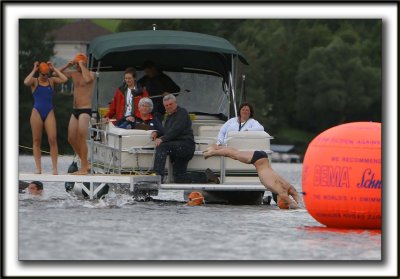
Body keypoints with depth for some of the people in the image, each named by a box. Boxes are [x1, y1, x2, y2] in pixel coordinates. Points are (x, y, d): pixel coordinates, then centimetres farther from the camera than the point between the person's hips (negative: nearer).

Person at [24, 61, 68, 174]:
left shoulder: (52, 80, 7)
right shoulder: (34, 81, 1)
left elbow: (64, 79, -8)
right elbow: (26, 82, -21)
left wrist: (54, 69, -3)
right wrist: (34, 70, -11)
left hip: (49, 113, 1)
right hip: (37, 112, -1)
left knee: (53, 139, -9)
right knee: (37, 141, 1)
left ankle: (55, 168, -9)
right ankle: (38, 168, 3)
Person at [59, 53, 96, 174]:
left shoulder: (91, 74, -6)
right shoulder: (74, 73, 12)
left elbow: (87, 79, -30)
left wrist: (82, 66, -18)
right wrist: (67, 66, 1)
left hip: (85, 110, -8)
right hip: (75, 110, 8)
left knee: (81, 138, -16)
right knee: (72, 139, 7)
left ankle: (84, 168, -14)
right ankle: (85, 164, 19)